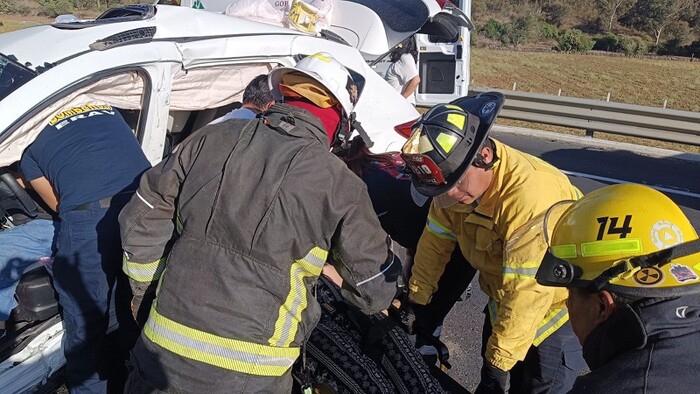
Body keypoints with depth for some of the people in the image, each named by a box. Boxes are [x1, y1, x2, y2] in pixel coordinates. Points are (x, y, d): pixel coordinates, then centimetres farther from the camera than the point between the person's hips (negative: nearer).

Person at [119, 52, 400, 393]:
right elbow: (375, 291, 1)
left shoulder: (213, 139, 0)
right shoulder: (340, 184, -8)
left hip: (163, 351, 3)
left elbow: (141, 219, 8)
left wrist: (144, 292, 20)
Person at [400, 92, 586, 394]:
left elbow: (528, 293, -35)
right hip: (504, 298, 7)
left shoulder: (530, 195, -39)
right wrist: (415, 301, 3)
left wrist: (499, 362, -27)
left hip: (557, 303, -6)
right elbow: (435, 242, -3)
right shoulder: (454, 180, -15)